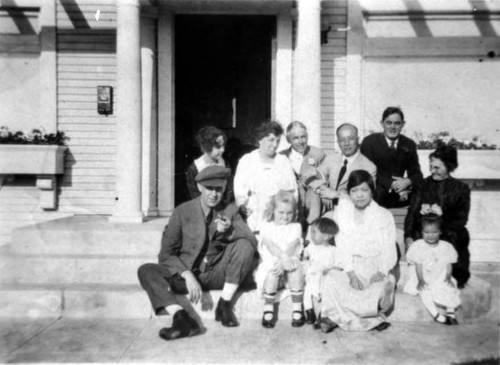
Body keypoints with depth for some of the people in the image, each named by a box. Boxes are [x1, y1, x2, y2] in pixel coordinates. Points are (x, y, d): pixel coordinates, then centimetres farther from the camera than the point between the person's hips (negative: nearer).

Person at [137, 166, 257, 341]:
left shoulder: (230, 211, 2)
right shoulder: (182, 212, -3)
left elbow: (252, 242, -8)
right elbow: (166, 254, -5)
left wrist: (229, 231, -28)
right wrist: (187, 275, -23)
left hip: (217, 275, 0)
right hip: (186, 274, 0)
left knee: (244, 245, -24)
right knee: (146, 271, -23)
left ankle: (225, 305, -15)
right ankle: (182, 318, -37)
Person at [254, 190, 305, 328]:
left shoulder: (296, 227, 12)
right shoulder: (267, 226, 9)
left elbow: (292, 247, -5)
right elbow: (270, 245, -9)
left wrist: (281, 261, -24)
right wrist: (284, 257, -29)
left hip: (290, 260, 1)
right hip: (270, 261, -1)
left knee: (296, 268, -33)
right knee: (273, 271, -35)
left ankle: (297, 308, -20)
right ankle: (268, 309, -19)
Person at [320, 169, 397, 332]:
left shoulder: (384, 215, 3)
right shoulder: (342, 210, 4)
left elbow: (389, 249, -2)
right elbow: (342, 244, -3)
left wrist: (382, 271, -20)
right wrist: (351, 273, -14)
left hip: (376, 267, 0)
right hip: (349, 266, 1)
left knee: (384, 287, -30)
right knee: (331, 279, -28)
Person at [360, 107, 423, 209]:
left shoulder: (409, 145, 10)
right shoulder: (369, 141, -2)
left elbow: (417, 174, 8)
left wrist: (408, 182, -16)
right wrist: (392, 184, -23)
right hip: (375, 196, -3)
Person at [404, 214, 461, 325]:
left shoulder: (446, 247, 1)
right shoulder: (418, 246, -6)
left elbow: (448, 265, 4)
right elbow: (418, 265, -7)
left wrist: (448, 278, -10)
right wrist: (420, 280, -15)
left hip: (441, 278, 2)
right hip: (424, 279, -2)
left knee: (450, 288, -22)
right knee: (424, 292, -28)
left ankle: (450, 312, -9)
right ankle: (435, 314, -25)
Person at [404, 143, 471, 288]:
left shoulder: (461, 188, 8)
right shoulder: (424, 185, 8)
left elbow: (461, 220, 1)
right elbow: (412, 212, -2)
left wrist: (442, 213, -16)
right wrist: (408, 236, -17)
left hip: (451, 236, 0)